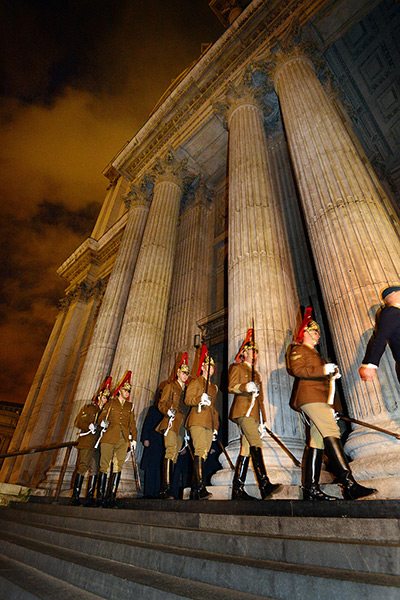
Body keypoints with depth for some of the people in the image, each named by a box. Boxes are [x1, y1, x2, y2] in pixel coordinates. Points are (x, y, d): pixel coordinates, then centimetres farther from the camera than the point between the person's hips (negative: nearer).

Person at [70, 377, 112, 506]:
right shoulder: (88, 408, 9)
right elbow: (78, 423, 2)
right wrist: (89, 426, -12)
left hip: (98, 445, 4)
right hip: (86, 443, -4)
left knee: (94, 470, 1)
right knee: (82, 468, -7)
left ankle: (90, 497, 6)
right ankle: (75, 497, 0)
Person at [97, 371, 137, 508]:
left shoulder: (130, 406, 18)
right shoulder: (111, 402, 12)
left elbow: (132, 423, 16)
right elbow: (101, 416, 8)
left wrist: (134, 438, 8)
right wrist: (103, 422, -13)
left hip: (123, 440, 2)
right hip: (109, 438, -2)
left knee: (118, 467, -1)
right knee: (104, 466, -2)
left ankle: (111, 496, 6)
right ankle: (100, 496, 7)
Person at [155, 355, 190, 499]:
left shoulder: (187, 390, 23)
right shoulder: (171, 386, 8)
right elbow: (161, 404, 0)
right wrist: (168, 411, -19)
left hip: (181, 427, 6)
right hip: (171, 423, -6)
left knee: (174, 455, 3)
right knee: (171, 450, -20)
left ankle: (164, 491, 9)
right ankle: (166, 488, -20)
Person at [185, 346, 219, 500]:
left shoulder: (214, 387, 26)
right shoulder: (195, 382, 6)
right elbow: (188, 399, -4)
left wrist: (215, 425, 22)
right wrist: (200, 399, -23)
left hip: (209, 423, 6)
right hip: (197, 420, -6)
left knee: (203, 453, 2)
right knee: (200, 450, -19)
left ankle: (194, 491, 7)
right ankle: (200, 487, -21)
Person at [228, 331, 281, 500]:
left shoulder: (256, 374, 28)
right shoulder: (237, 368, 7)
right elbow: (231, 387, -6)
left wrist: (261, 422, 22)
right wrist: (246, 387, -26)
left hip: (253, 413, 7)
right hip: (242, 411, -7)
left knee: (246, 450, 3)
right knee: (256, 443, -22)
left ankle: (238, 490, 6)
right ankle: (264, 485, -28)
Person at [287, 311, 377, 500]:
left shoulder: (314, 353, 34)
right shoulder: (298, 349, 5)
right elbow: (297, 370, -11)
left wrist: (331, 375, 15)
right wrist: (322, 370, -13)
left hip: (321, 398, 9)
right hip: (310, 395, -9)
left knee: (318, 440, 2)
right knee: (331, 432, -21)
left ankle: (311, 488, 2)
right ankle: (348, 484, -27)